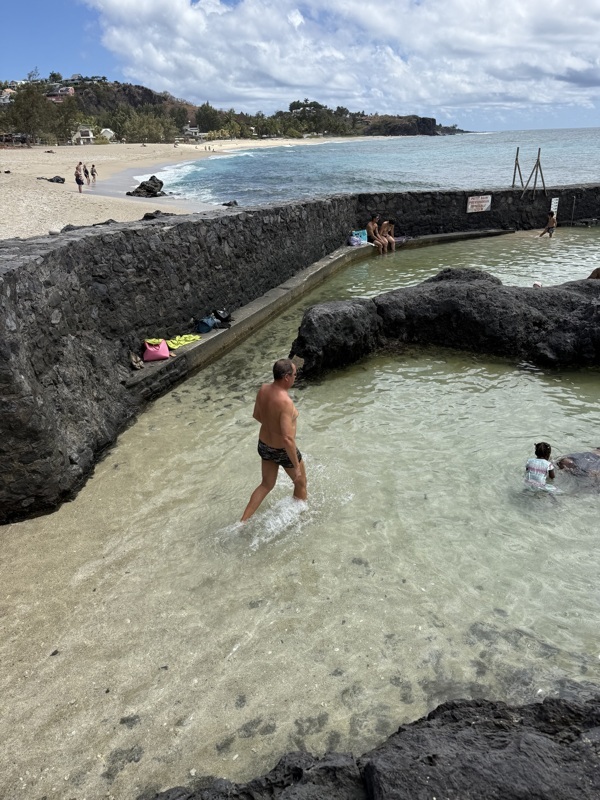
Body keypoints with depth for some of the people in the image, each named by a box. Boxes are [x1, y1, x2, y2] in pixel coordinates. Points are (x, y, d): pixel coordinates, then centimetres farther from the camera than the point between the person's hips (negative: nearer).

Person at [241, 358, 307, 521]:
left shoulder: (263, 389, -10)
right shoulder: (285, 401, -34)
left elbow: (256, 415, 7)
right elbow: (288, 439, -34)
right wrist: (296, 466, -25)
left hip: (264, 446, 7)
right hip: (283, 451, -7)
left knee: (266, 484, 26)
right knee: (301, 483, 22)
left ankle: (243, 521, 25)